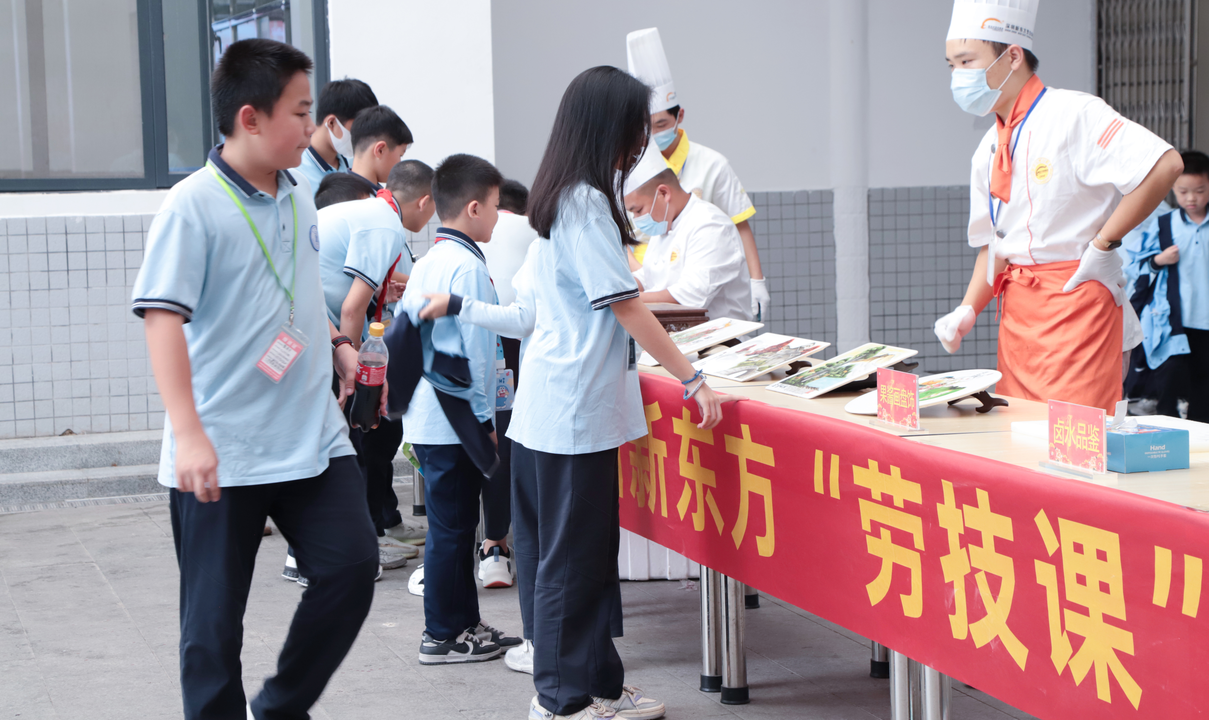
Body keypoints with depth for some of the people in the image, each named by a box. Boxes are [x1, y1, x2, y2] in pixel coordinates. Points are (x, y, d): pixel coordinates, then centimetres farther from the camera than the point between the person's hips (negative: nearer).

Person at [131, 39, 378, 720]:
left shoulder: (299, 197, 10)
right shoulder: (193, 205, -13)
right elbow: (163, 317, -20)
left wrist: (336, 344, 9)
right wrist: (188, 433, -28)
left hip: (313, 436, 6)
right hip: (222, 456, -6)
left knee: (352, 563, -1)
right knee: (215, 617, 2)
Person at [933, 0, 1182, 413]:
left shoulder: (1073, 114, -11)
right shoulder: (990, 150, 13)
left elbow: (1165, 165, -22)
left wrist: (1102, 244, -15)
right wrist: (968, 310, 5)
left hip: (1075, 300, -8)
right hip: (1017, 309, 8)